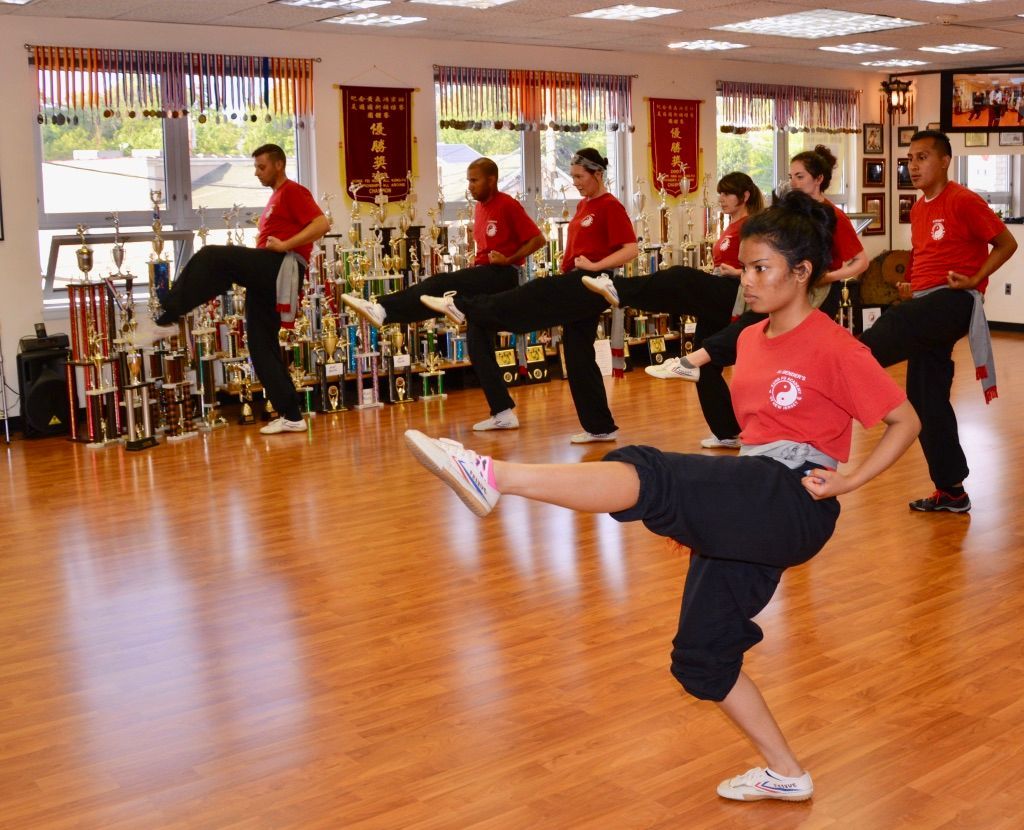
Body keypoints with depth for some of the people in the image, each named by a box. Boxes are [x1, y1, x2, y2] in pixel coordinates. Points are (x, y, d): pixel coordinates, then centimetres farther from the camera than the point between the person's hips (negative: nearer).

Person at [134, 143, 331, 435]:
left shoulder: (293, 191, 1)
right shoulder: (275, 199, 30)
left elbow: (322, 224, -14)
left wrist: (285, 245, -19)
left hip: (283, 267, -10)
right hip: (266, 275, 10)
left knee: (212, 258, -25)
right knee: (262, 344, 5)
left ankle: (164, 320, -23)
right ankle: (291, 416, 5)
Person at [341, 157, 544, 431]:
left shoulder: (508, 205, -9)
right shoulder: (480, 207, 17)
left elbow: (538, 239, -11)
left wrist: (508, 259, -18)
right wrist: (476, 265, 9)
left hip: (502, 275, -10)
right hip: (484, 278, 10)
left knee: (441, 284, -27)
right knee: (479, 346, 6)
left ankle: (383, 309, -38)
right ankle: (504, 413, 9)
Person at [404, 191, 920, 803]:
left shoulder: (834, 348, -7)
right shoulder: (750, 340, 16)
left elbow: (906, 421, -5)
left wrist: (847, 481, -15)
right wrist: (719, 503, 16)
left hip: (793, 504, -9)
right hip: (744, 511, 9)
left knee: (650, 477, -32)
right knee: (701, 654, 10)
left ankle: (493, 476, -41)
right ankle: (786, 775, 26)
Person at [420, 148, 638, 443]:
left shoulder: (611, 207, -10)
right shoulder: (583, 205, 17)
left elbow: (630, 249, -19)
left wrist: (594, 265, -22)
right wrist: (569, 270, 11)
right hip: (576, 287, 10)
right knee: (579, 357, 8)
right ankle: (600, 427, 11)